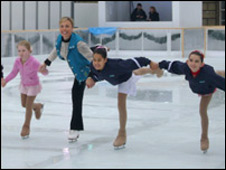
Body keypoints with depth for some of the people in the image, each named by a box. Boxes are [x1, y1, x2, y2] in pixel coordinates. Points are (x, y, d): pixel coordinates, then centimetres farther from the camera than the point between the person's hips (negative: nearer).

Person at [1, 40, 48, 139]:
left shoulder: (34, 62, -35)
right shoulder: (18, 61, -20)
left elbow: (45, 73, -31)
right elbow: (14, 73, -5)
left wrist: (43, 70, -55)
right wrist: (5, 80, -18)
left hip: (33, 86, -5)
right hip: (24, 85, 5)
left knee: (28, 106, 1)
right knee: (24, 104, 17)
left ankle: (26, 126, 23)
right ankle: (37, 107, 50)